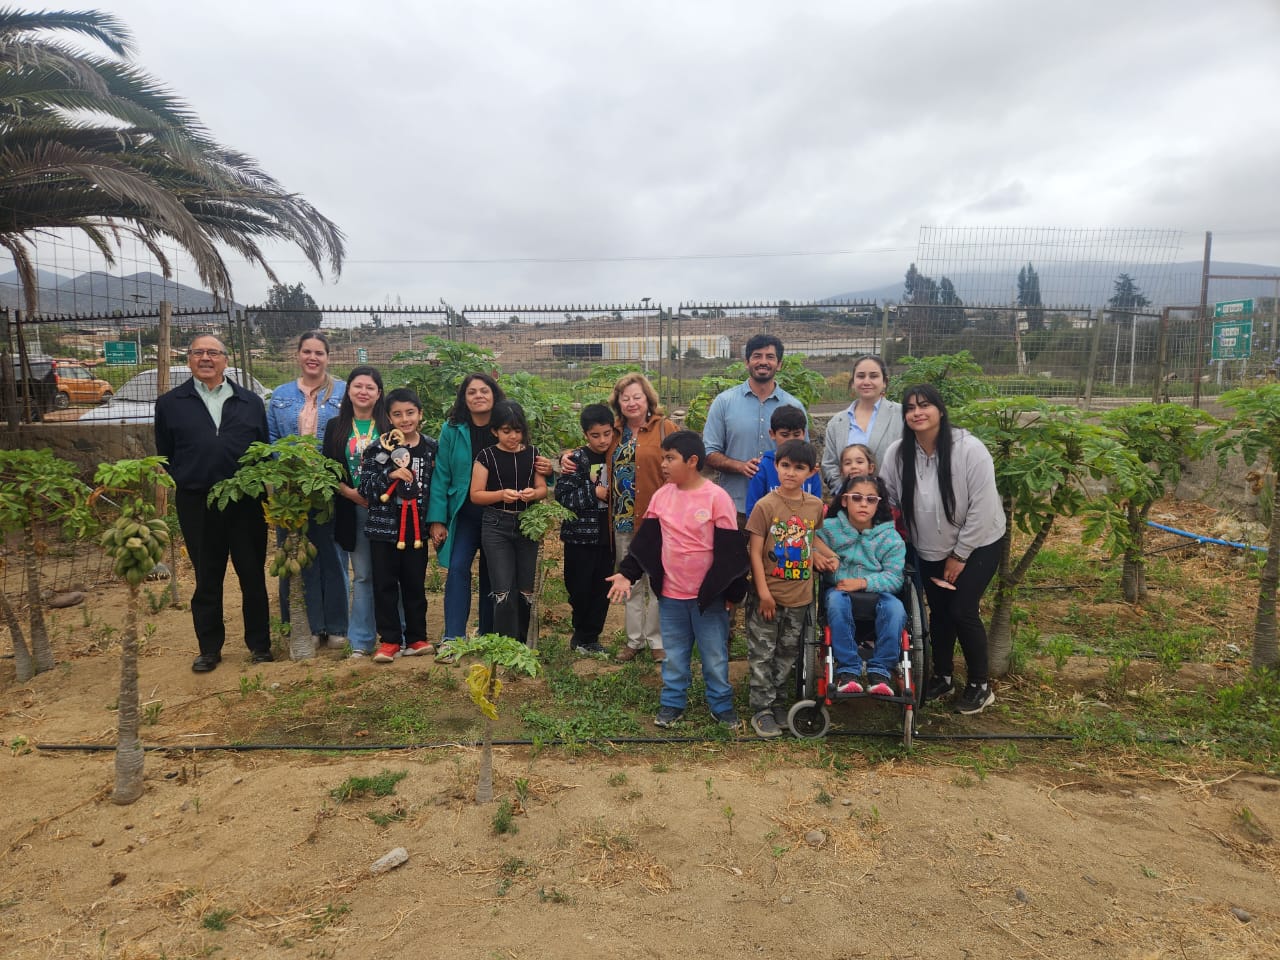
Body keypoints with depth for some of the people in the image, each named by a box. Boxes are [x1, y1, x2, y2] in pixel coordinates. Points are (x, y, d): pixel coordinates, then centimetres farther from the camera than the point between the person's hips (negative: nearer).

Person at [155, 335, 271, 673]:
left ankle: (259, 644, 20)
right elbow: (165, 456, 11)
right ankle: (209, 648, 23)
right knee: (206, 578, 10)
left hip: (246, 501, 0)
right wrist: (184, 483, 2)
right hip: (196, 504, 0)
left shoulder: (250, 402, 9)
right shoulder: (170, 403, 9)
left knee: (253, 575, 7)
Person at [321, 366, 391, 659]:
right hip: (352, 510, 2)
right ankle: (361, 641, 15)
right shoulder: (336, 427, 8)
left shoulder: (389, 426, 1)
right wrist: (350, 492, -8)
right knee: (362, 575, 8)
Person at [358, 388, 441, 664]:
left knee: (415, 584, 10)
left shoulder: (432, 448, 3)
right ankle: (389, 640, 15)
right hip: (383, 526, -1)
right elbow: (364, 487, -6)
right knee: (385, 584, 4)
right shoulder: (377, 448, -2)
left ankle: (416, 638, 23)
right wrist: (389, 475, -21)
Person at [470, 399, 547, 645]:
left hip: (527, 525, 3)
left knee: (526, 590, 7)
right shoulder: (486, 456, -3)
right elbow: (476, 495, -4)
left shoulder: (532, 453, 5)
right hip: (496, 526, -3)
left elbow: (543, 489, 7)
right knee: (504, 591, -6)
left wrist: (533, 493, -15)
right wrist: (501, 494, -21)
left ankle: (523, 644, 23)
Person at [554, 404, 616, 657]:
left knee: (602, 589, 8)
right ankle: (583, 636, 23)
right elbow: (562, 495, -14)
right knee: (580, 588, 2)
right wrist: (594, 493, -17)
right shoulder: (577, 459, -8)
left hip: (606, 534, 5)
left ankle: (588, 638, 22)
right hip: (581, 534, -4)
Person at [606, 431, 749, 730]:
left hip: (708, 594, -4)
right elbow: (646, 541, 6)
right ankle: (672, 703, 31)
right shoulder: (661, 496, 0)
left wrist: (731, 591, -10)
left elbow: (729, 549, -11)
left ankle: (721, 705, 27)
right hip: (671, 593, 4)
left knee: (714, 655, 11)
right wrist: (627, 573, 0)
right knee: (673, 655, 16)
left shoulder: (717, 498, -14)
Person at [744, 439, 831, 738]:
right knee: (762, 654, 5)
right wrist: (763, 593, -15)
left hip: (800, 595, 4)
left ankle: (777, 702, 33)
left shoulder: (816, 506, 0)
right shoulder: (765, 505, -12)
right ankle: (762, 710, 17)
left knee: (787, 654, 17)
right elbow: (755, 552, -12)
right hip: (769, 595, -4)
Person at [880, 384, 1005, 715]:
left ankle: (980, 685, 13)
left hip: (977, 545, -4)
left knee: (962, 611, -7)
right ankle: (942, 677, 31)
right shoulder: (897, 454, -12)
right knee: (939, 612, 12)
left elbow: (982, 507, -19)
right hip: (929, 549, 4)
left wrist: (960, 555, -15)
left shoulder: (969, 449, -22)